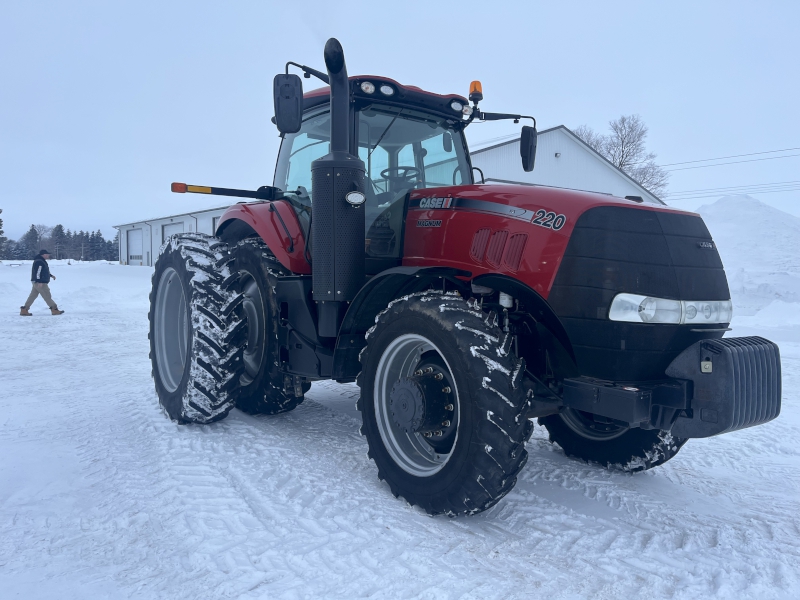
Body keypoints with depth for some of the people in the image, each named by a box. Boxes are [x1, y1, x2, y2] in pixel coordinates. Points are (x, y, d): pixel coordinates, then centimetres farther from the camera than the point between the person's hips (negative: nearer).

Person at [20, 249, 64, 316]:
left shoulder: (42, 261, 18)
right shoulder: (39, 262, -16)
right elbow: (38, 272, -23)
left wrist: (51, 275, 26)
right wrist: (39, 282, -27)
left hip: (37, 283, 11)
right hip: (40, 283, -11)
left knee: (33, 296, 10)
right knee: (47, 296, -5)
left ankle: (24, 310, 11)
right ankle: (54, 310, 0)